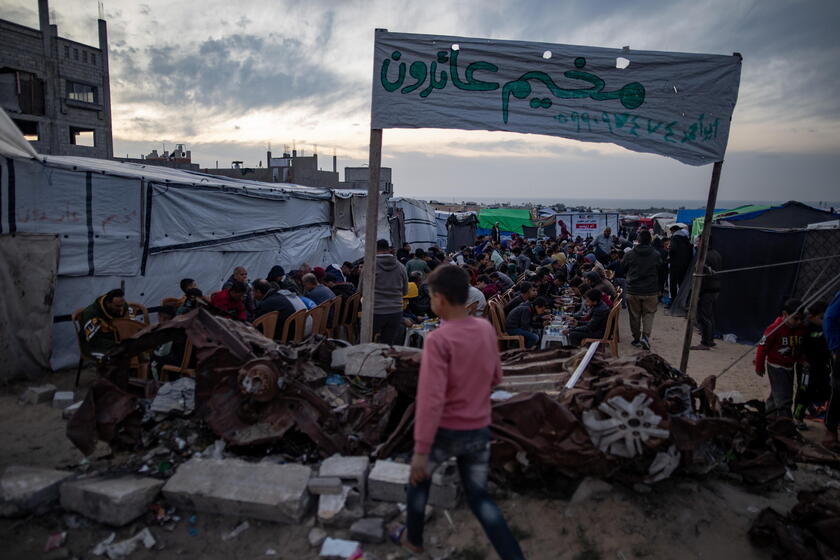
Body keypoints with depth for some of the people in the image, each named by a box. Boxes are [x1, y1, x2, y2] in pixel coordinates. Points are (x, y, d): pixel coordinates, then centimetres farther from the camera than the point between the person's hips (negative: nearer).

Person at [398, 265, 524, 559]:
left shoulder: (438, 340, -23)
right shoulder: (487, 329, -4)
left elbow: (430, 400, -26)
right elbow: (495, 378, 9)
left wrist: (420, 450, -22)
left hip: (445, 432, -4)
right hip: (479, 431, 5)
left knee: (418, 479, 24)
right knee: (479, 498, 18)